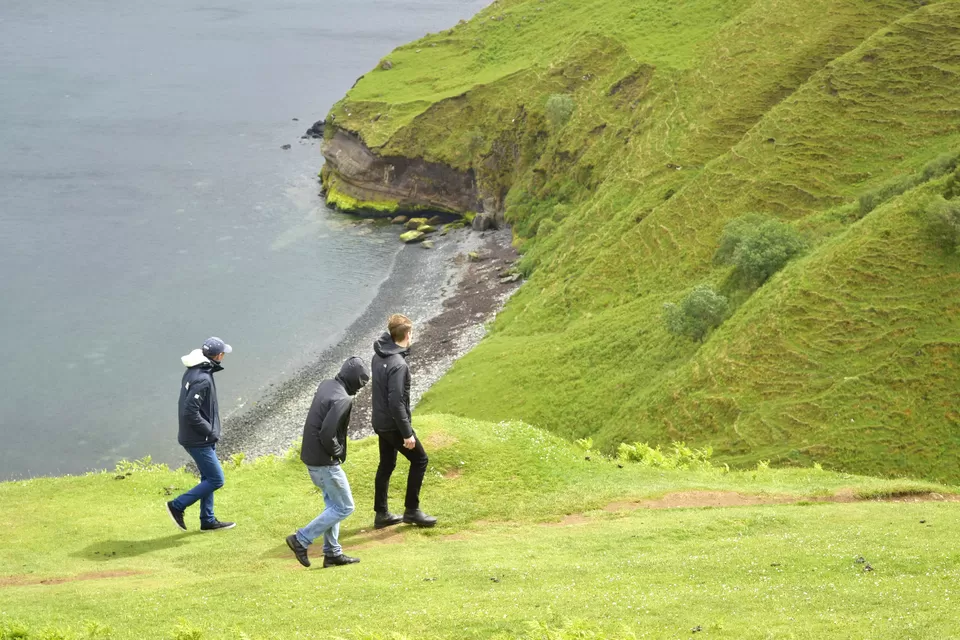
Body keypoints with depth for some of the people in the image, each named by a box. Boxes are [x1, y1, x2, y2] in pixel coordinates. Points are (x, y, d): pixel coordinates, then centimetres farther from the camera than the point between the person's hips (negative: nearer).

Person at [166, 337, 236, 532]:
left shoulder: (193, 371, 7)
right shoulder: (202, 379, -25)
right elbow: (190, 413, -28)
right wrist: (209, 430, -16)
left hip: (201, 438, 10)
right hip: (199, 440, -10)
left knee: (208, 478, 18)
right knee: (216, 480, -2)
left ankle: (208, 520, 26)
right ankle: (177, 505, 4)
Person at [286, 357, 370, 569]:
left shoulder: (326, 385, 6)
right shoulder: (343, 400, -22)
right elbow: (327, 433, -29)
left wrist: (333, 450, 9)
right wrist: (336, 451, -12)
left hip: (311, 455, 10)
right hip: (325, 461, -10)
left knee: (333, 504, 20)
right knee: (344, 507, 2)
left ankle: (332, 553, 25)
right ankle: (301, 539, 1)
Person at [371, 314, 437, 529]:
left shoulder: (379, 356, 2)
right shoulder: (398, 364, -26)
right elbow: (396, 403, -26)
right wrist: (407, 433, -20)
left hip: (380, 422, 9)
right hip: (394, 425, -9)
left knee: (386, 465, 17)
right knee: (419, 460, 6)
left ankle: (381, 514, 23)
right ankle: (411, 510, 12)